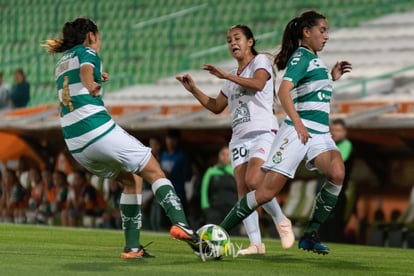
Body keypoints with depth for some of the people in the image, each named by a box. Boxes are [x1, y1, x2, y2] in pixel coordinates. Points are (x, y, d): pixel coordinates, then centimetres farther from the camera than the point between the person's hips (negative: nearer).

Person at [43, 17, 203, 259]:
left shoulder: (62, 63, 22)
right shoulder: (87, 52, 1)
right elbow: (86, 69, -25)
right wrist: (90, 85, -45)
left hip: (75, 145, 8)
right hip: (99, 131, -8)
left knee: (131, 180, 19)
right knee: (155, 173, -2)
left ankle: (132, 247, 8)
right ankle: (180, 223, -25)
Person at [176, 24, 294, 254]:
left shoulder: (260, 61, 1)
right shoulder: (233, 77, 23)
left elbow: (258, 83, -20)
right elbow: (216, 107, 28)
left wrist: (227, 76, -22)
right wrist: (194, 90, 18)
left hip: (263, 132, -7)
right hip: (239, 137, 7)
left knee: (254, 181, -25)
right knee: (242, 189, -6)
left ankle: (281, 221, -4)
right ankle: (255, 243, -8)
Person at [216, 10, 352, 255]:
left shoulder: (315, 60, 20)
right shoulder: (301, 56, -5)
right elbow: (284, 91, -19)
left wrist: (332, 78, 22)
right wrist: (298, 124, -28)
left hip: (320, 132, 7)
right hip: (297, 131, -7)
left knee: (338, 173, -23)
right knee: (268, 191, -8)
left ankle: (311, 235, -16)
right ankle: (220, 231, 6)